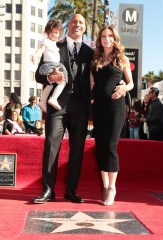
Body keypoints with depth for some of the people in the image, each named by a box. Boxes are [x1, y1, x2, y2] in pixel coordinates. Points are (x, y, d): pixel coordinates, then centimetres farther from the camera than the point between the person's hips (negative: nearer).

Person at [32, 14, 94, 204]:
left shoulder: (89, 52, 16)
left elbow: (92, 80, 13)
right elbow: (39, 75, 5)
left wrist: (91, 105, -1)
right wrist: (50, 77, -16)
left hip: (80, 107, 2)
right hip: (58, 104, -2)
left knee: (77, 149, 4)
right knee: (51, 145, -5)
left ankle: (71, 190, 13)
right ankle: (48, 190, 2)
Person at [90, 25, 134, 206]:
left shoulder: (122, 59, 5)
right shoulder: (95, 59, 12)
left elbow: (131, 83, 9)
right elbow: (92, 83, 14)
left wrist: (124, 88, -12)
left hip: (115, 105, -4)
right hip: (98, 106, 4)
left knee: (110, 146, -9)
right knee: (99, 146, 3)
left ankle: (111, 189, 1)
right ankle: (105, 187, 14)